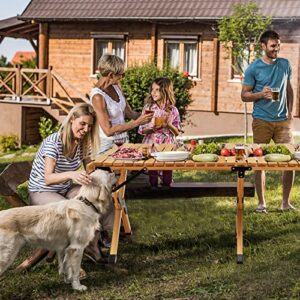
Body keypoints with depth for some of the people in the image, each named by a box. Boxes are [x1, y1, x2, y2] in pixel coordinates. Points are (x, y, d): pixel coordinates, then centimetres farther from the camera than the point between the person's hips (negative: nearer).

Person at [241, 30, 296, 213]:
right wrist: (261, 94, -17)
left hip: (283, 120, 3)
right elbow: (244, 95, 1)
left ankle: (286, 202, 13)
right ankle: (261, 203, 13)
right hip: (262, 121, -3)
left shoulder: (285, 65, 9)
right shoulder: (254, 68, -2)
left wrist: (290, 110, 8)